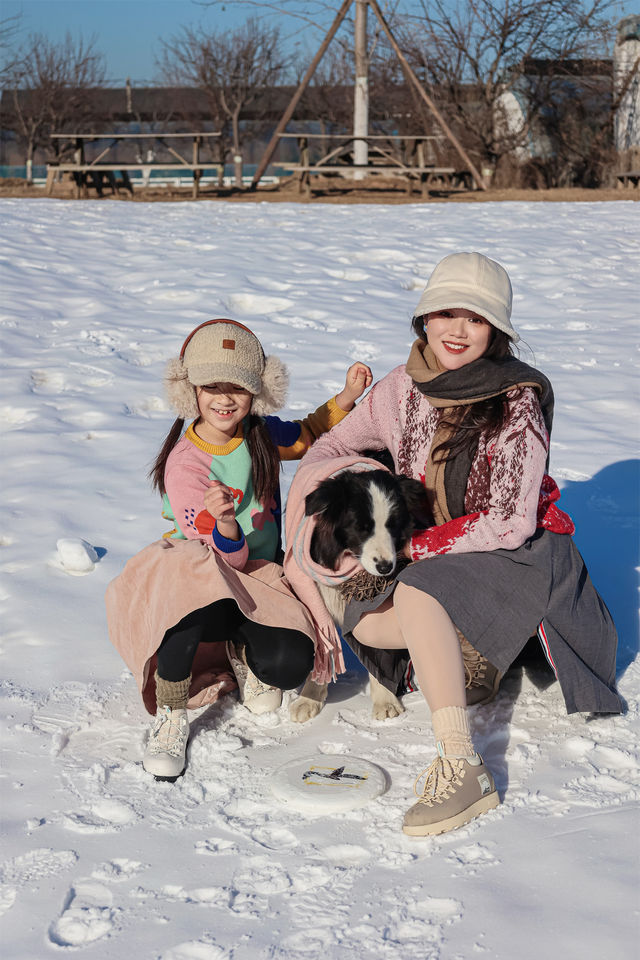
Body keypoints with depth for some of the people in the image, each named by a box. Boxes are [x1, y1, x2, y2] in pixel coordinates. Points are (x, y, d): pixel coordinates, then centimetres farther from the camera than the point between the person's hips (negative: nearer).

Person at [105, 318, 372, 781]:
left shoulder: (263, 435, -1)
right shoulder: (184, 465, -17)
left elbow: (311, 435, 23)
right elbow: (228, 558, -19)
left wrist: (347, 396, 6)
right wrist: (226, 525, -43)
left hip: (259, 576, 4)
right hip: (196, 572, -4)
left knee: (289, 664, -27)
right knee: (200, 610, -44)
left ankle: (239, 650, 12)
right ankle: (170, 718, -19)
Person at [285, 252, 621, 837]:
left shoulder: (517, 403, -19)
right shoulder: (405, 389, -3)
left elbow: (511, 522, -21)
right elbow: (328, 450, 8)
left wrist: (410, 547, -21)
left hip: (518, 554, -6)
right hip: (432, 557, 7)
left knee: (416, 594, -33)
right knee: (364, 623, -15)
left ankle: (463, 770, -35)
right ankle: (473, 650, 9)